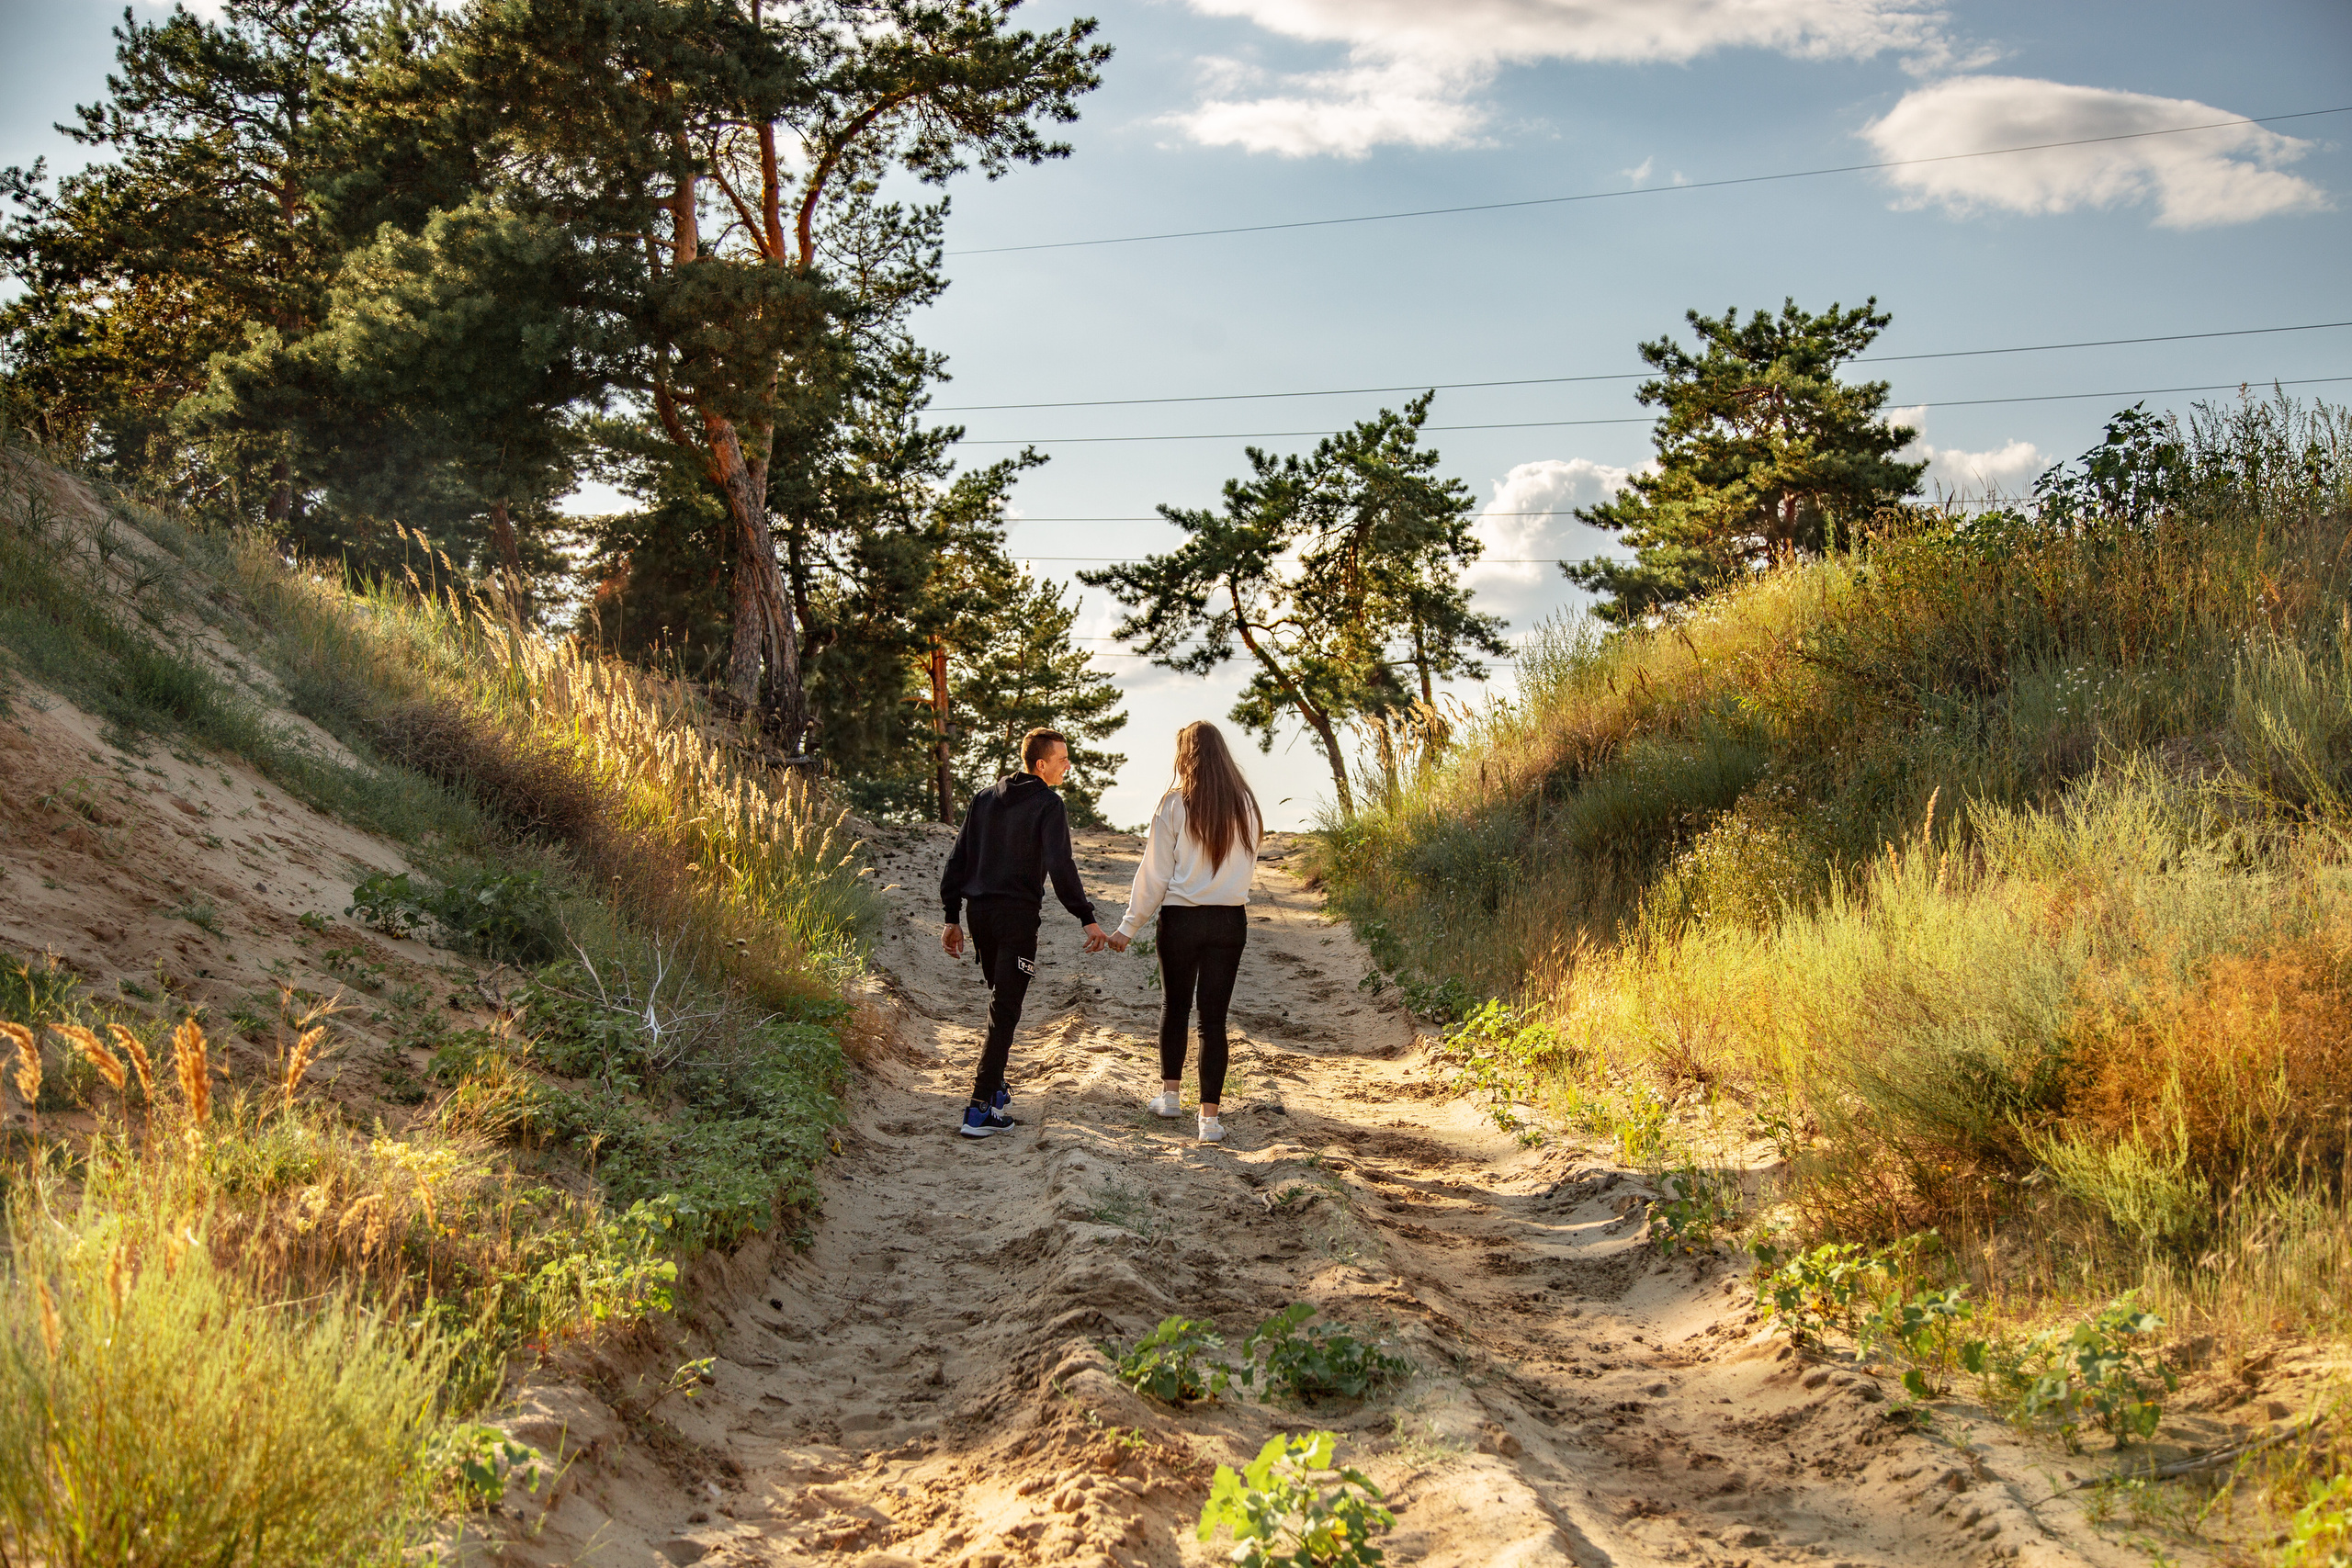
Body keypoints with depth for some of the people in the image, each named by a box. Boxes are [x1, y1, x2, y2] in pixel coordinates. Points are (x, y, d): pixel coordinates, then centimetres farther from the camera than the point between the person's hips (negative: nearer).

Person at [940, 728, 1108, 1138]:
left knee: (1001, 1001, 23)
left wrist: (952, 917, 16)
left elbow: (958, 859, 12)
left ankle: (995, 1086, 29)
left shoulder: (985, 798, 13)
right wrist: (1087, 918, -16)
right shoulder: (1048, 804, -8)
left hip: (979, 912, 7)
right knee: (1005, 1011, -5)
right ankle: (980, 1110, -10)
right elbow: (1060, 866, -18)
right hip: (1018, 915, -7)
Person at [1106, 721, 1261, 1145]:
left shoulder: (1175, 804, -8)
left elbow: (1154, 872, -6)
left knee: (1175, 1007, 18)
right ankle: (1210, 1117, 2)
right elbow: (1248, 866, 12)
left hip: (1181, 919, -2)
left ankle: (1170, 1095, 28)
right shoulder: (1246, 806, 2)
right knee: (1214, 1017, 5)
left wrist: (1130, 926, 1)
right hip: (1231, 920, 2)